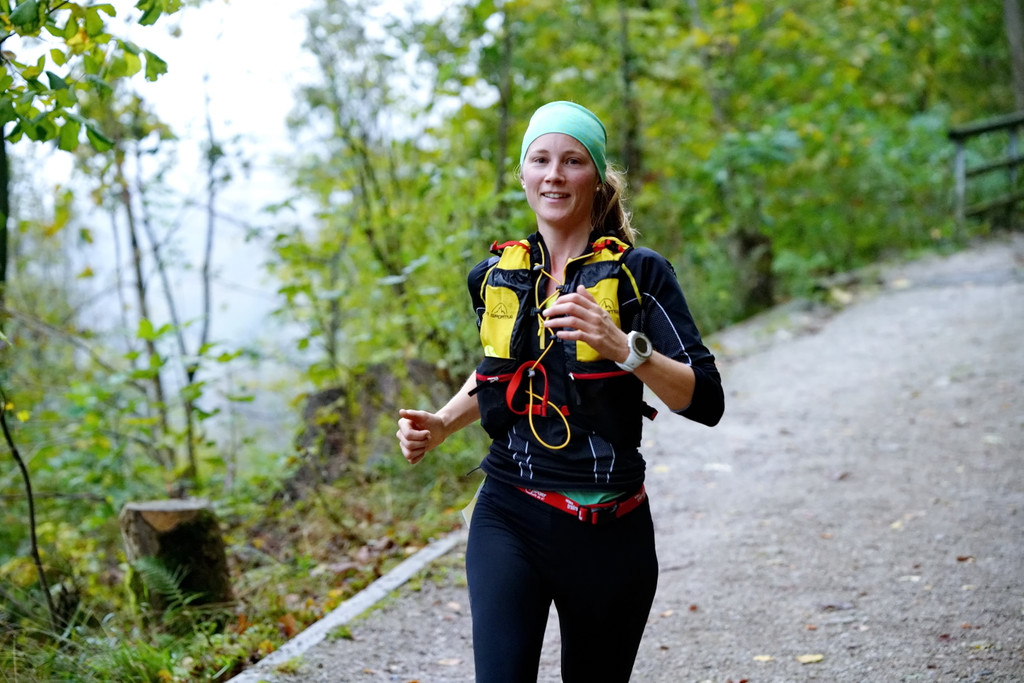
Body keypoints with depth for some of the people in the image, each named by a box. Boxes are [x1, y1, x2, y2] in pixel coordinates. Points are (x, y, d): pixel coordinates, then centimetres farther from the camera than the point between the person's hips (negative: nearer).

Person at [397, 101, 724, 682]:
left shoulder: (639, 273, -5)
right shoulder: (495, 276, 7)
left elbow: (706, 401, -12)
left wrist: (622, 346, -26)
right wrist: (441, 424, 9)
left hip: (608, 530, -2)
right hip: (509, 518, 2)